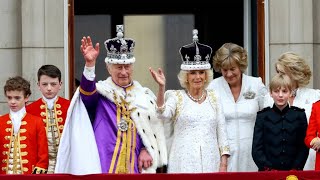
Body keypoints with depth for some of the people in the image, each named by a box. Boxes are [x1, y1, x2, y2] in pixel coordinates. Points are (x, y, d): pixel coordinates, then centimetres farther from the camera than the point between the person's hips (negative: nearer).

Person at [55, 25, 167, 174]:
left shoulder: (144, 95, 14)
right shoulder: (101, 91, 3)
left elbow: (154, 127, 15)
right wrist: (90, 64, -35)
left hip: (134, 165, 3)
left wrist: (147, 150, 0)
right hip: (105, 166, -3)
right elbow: (87, 93, -20)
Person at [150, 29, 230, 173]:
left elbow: (221, 132, 12)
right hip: (184, 165, -3)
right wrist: (162, 87, -28)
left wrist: (223, 165, 5)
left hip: (210, 164, 3)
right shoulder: (176, 97, 4)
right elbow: (163, 115, -16)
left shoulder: (213, 97, 12)